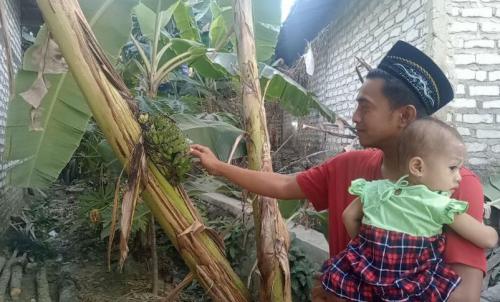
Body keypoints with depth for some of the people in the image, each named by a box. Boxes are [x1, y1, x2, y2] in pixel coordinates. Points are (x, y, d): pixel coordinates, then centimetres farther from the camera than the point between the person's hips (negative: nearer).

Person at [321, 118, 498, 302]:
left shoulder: (375, 191, 0)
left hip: (365, 276, 4)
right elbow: (489, 240, -3)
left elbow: (349, 216, 9)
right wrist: (491, 230, 19)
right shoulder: (441, 206, -10)